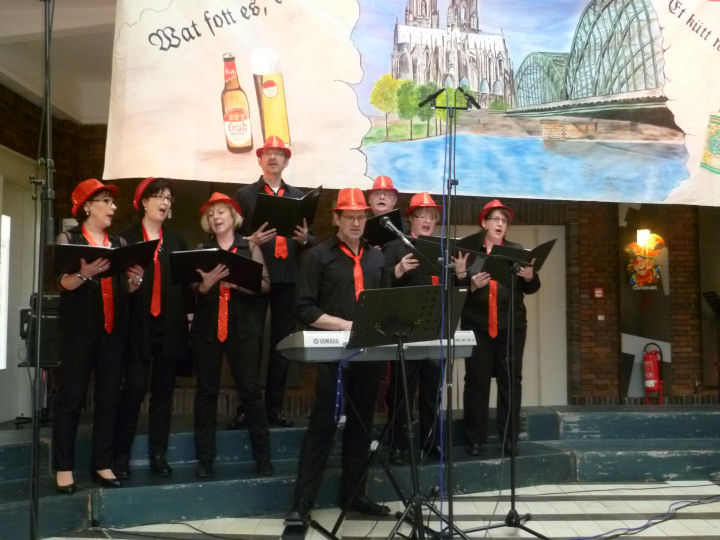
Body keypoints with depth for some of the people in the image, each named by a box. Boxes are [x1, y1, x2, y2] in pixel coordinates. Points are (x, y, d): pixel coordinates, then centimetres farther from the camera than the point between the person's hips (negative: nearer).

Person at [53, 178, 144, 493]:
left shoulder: (118, 243, 15)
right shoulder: (68, 239, 1)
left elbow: (124, 289, 14)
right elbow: (62, 283, -9)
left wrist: (134, 281, -7)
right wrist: (85, 273, -27)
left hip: (113, 329, 5)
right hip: (79, 329, -4)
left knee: (109, 396, 3)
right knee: (71, 396, -5)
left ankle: (102, 464, 9)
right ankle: (63, 467, -1)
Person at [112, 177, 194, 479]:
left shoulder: (176, 240, 13)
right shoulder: (127, 238, 2)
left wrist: (188, 310, -1)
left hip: (170, 324, 4)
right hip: (139, 324, -4)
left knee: (163, 390, 7)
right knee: (134, 387, -7)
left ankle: (158, 455, 13)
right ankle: (120, 455, 3)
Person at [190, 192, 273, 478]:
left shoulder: (250, 247, 5)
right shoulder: (201, 249, 8)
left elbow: (265, 284, -3)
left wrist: (237, 282, -19)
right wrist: (205, 284, -19)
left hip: (242, 327, -1)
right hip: (206, 327, 1)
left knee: (250, 389, -2)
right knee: (206, 391, 4)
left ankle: (263, 457, 6)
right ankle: (205, 458, 10)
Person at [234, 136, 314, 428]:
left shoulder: (298, 196, 15)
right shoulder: (244, 194, 7)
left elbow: (309, 238, 14)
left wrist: (305, 238, -8)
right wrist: (251, 240, -16)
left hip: (288, 278, 3)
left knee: (282, 342, 5)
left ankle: (275, 406, 12)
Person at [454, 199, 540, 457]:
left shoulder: (516, 250, 10)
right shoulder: (469, 249, 3)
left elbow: (531, 288, 4)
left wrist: (530, 276, -17)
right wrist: (471, 285, -21)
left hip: (511, 325, 2)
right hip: (476, 325, -2)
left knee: (511, 381, 4)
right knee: (476, 381, 1)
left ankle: (509, 438, 12)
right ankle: (474, 439, 8)